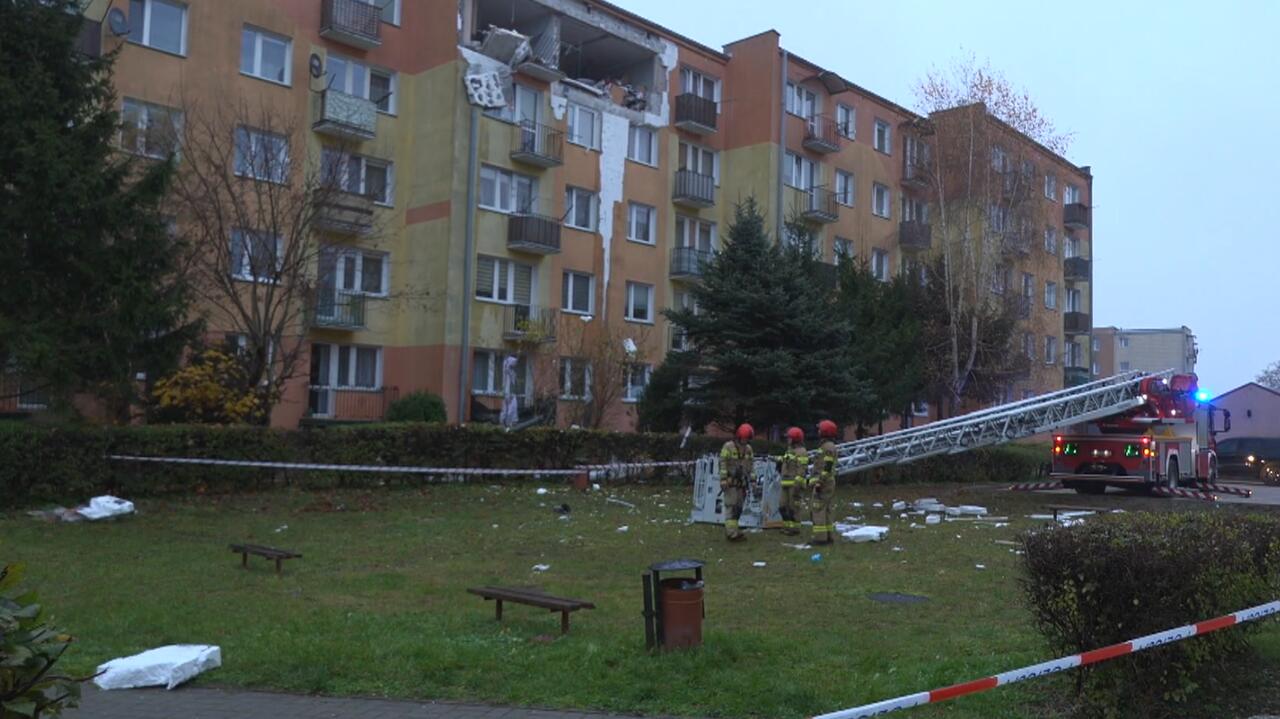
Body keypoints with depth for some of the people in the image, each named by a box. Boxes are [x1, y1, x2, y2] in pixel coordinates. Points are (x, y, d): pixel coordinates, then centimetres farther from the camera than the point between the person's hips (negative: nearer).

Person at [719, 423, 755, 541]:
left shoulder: (748, 448, 7)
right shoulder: (728, 447, -11)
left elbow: (751, 464, 11)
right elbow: (722, 464, -13)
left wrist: (752, 479, 4)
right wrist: (723, 480, -18)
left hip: (742, 483, 6)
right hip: (730, 482, -6)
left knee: (738, 507, 7)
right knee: (731, 506, -9)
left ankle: (730, 530, 15)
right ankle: (732, 533, -12)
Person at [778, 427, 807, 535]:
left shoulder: (801, 452, -12)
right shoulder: (790, 450, 18)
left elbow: (801, 470, -18)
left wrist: (797, 484, -24)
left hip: (795, 484, -9)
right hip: (786, 484, 9)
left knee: (793, 506, -5)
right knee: (782, 506, 9)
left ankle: (795, 528, 2)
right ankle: (788, 525, 18)